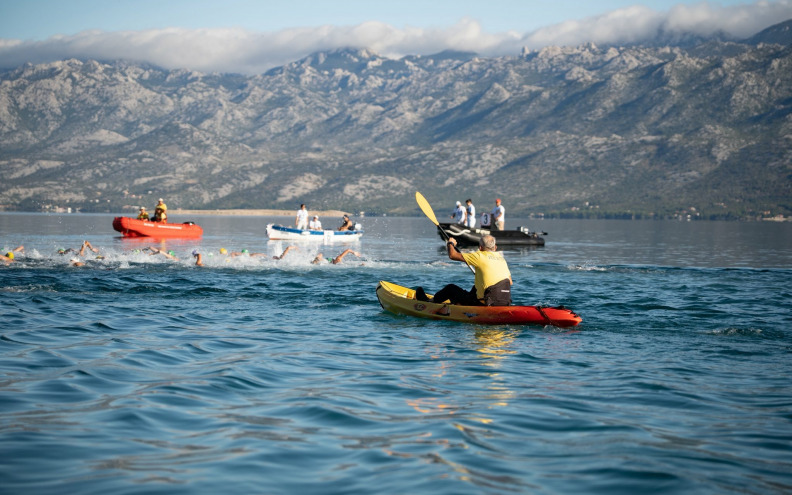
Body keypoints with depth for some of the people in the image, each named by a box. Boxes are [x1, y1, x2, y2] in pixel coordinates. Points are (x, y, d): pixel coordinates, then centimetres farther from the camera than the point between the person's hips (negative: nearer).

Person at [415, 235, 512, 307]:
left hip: (486, 304, -7)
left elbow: (452, 255, -6)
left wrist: (450, 243, 17)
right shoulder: (501, 258, 10)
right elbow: (510, 282, 13)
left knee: (450, 288, 14)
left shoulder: (480, 256, -10)